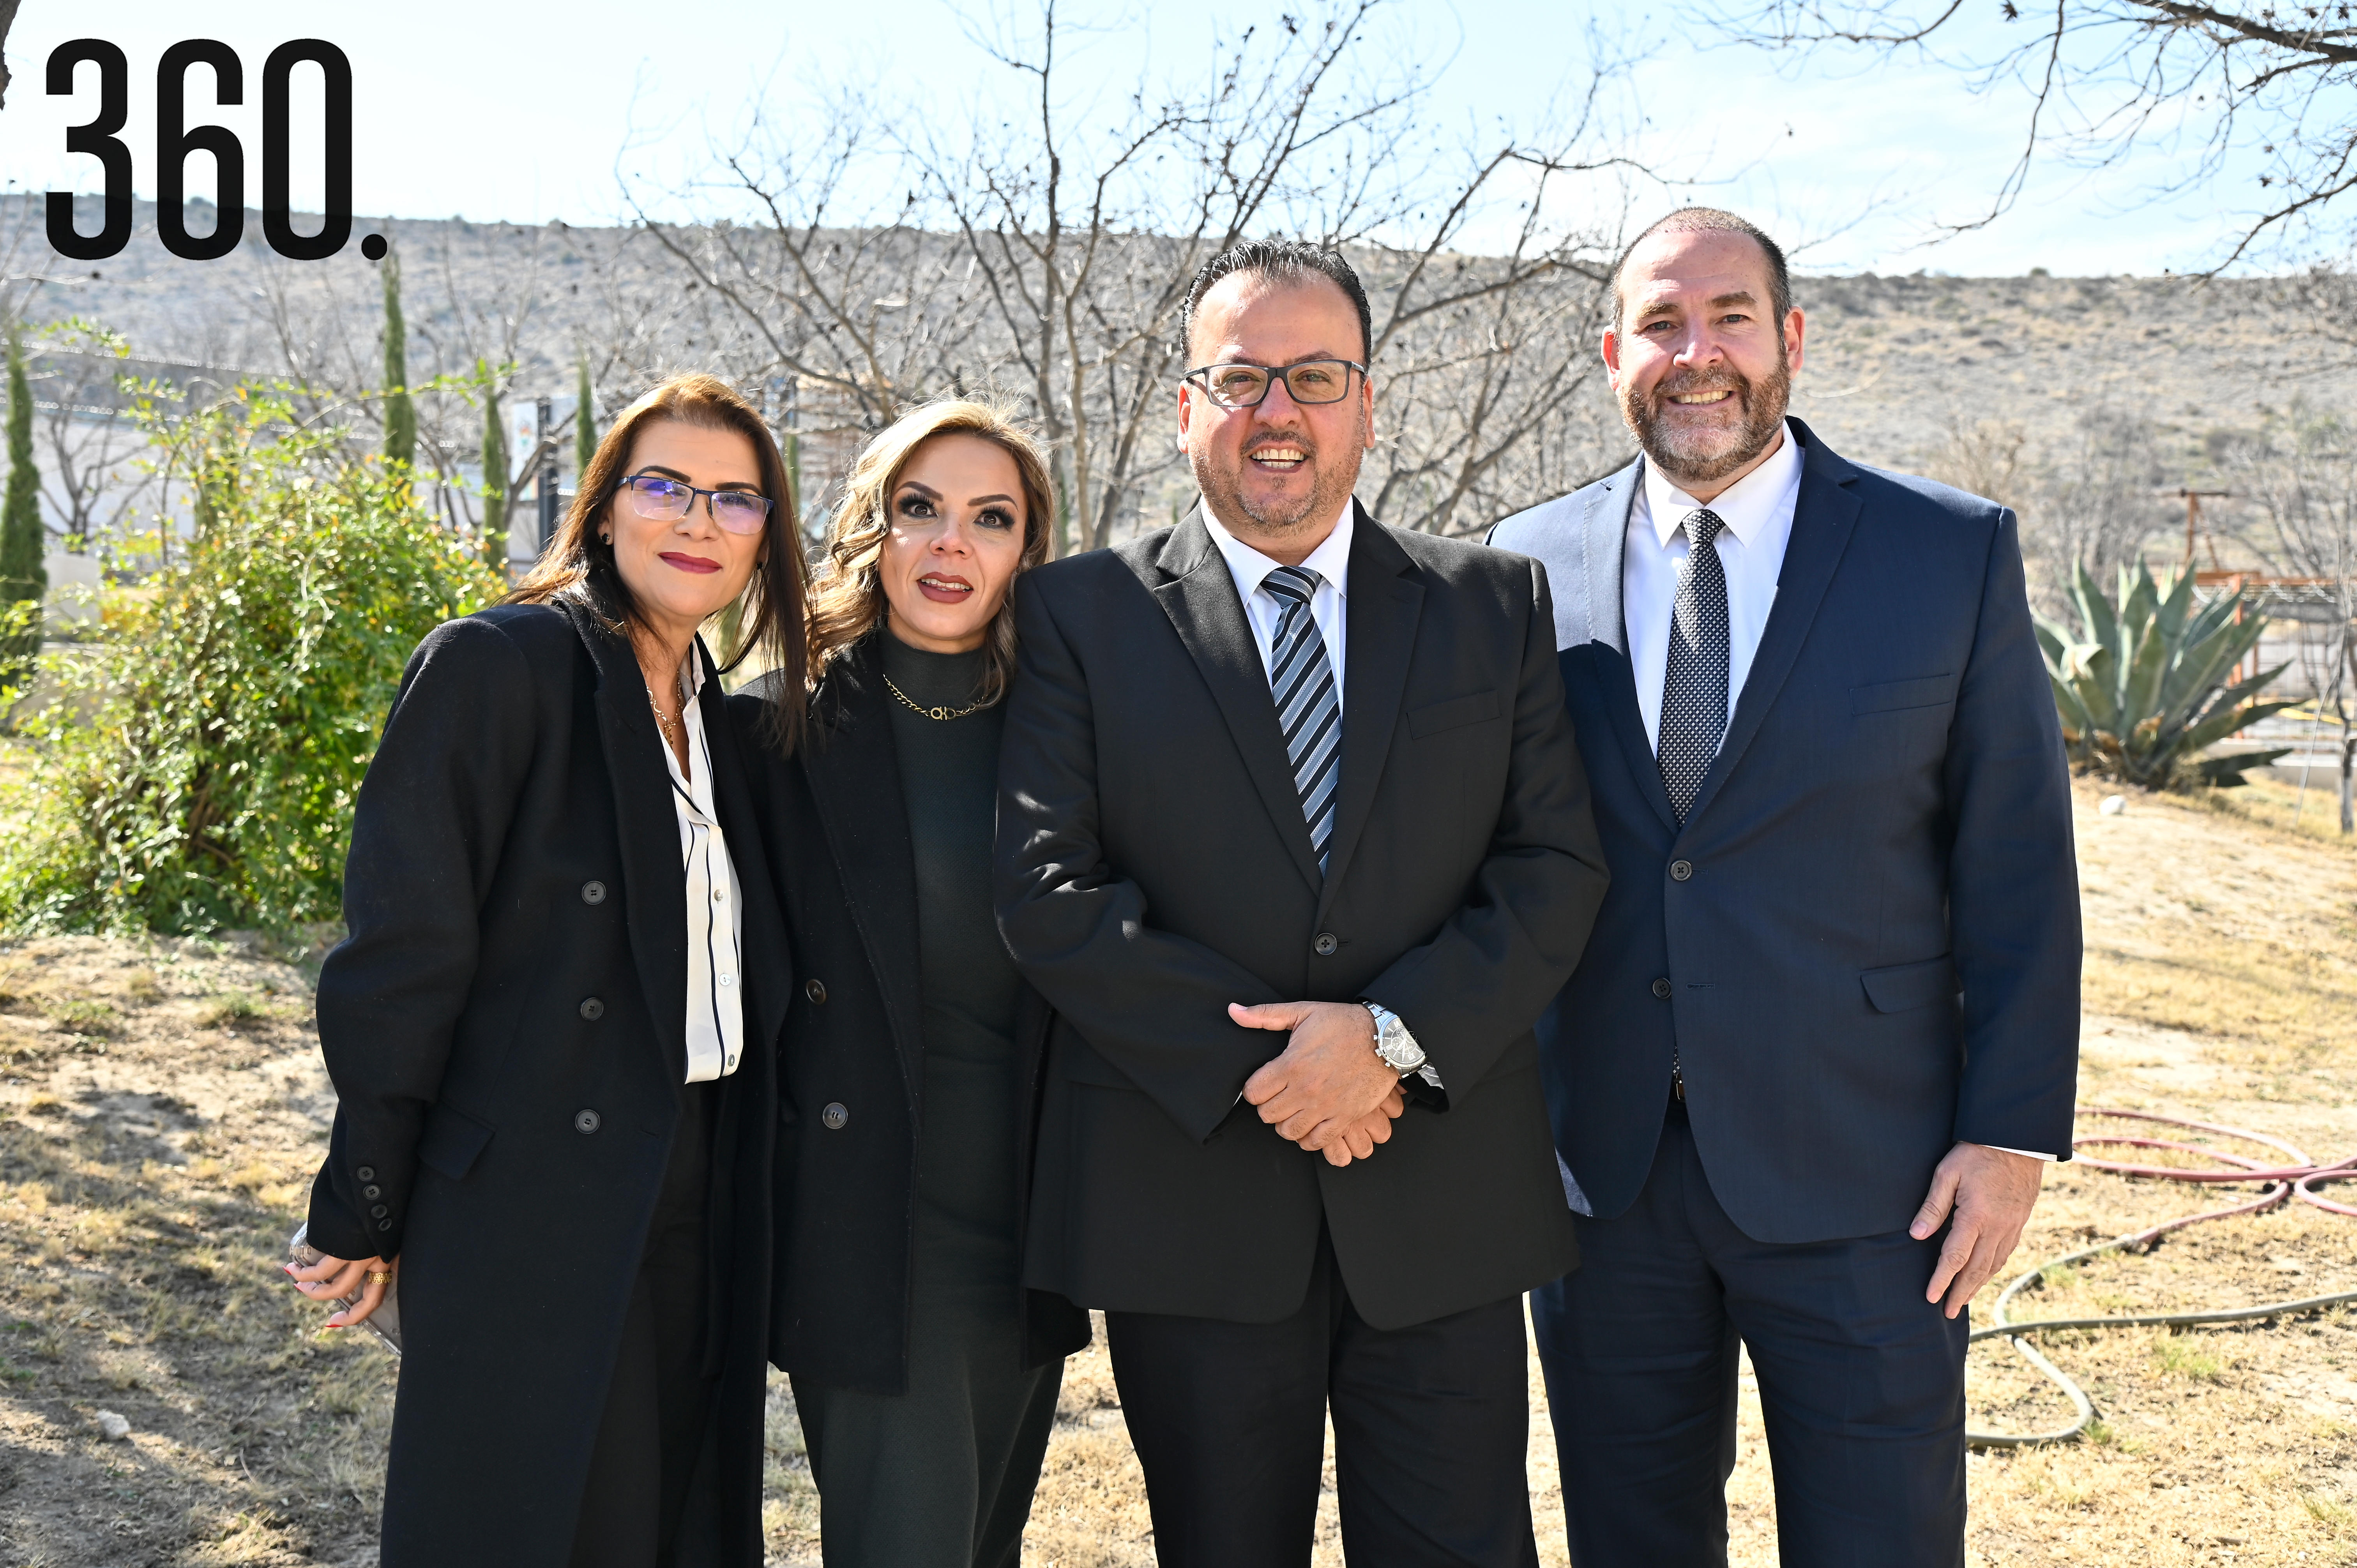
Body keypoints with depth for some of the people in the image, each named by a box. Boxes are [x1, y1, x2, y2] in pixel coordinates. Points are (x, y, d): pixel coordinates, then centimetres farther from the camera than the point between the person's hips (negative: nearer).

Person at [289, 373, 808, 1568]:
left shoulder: (716, 721, 13)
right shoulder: (498, 666, -9)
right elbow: (400, 948, -12)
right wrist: (365, 1210, -10)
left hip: (695, 1225, 7)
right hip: (531, 1217, -7)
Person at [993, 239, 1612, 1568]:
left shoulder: (1496, 603, 7)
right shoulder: (1084, 614, 2)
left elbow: (1558, 869, 0)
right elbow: (1047, 888, -7)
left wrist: (1395, 1036, -14)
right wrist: (1254, 1056, -14)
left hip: (1445, 1206, 1)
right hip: (1187, 1202, -1)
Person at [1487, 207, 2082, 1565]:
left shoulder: (1957, 554, -2)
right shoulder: (1531, 565, 2)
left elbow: (2019, 864, -2)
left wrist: (2015, 1132, -6)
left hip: (1857, 1176, -2)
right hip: (1600, 1164, 2)